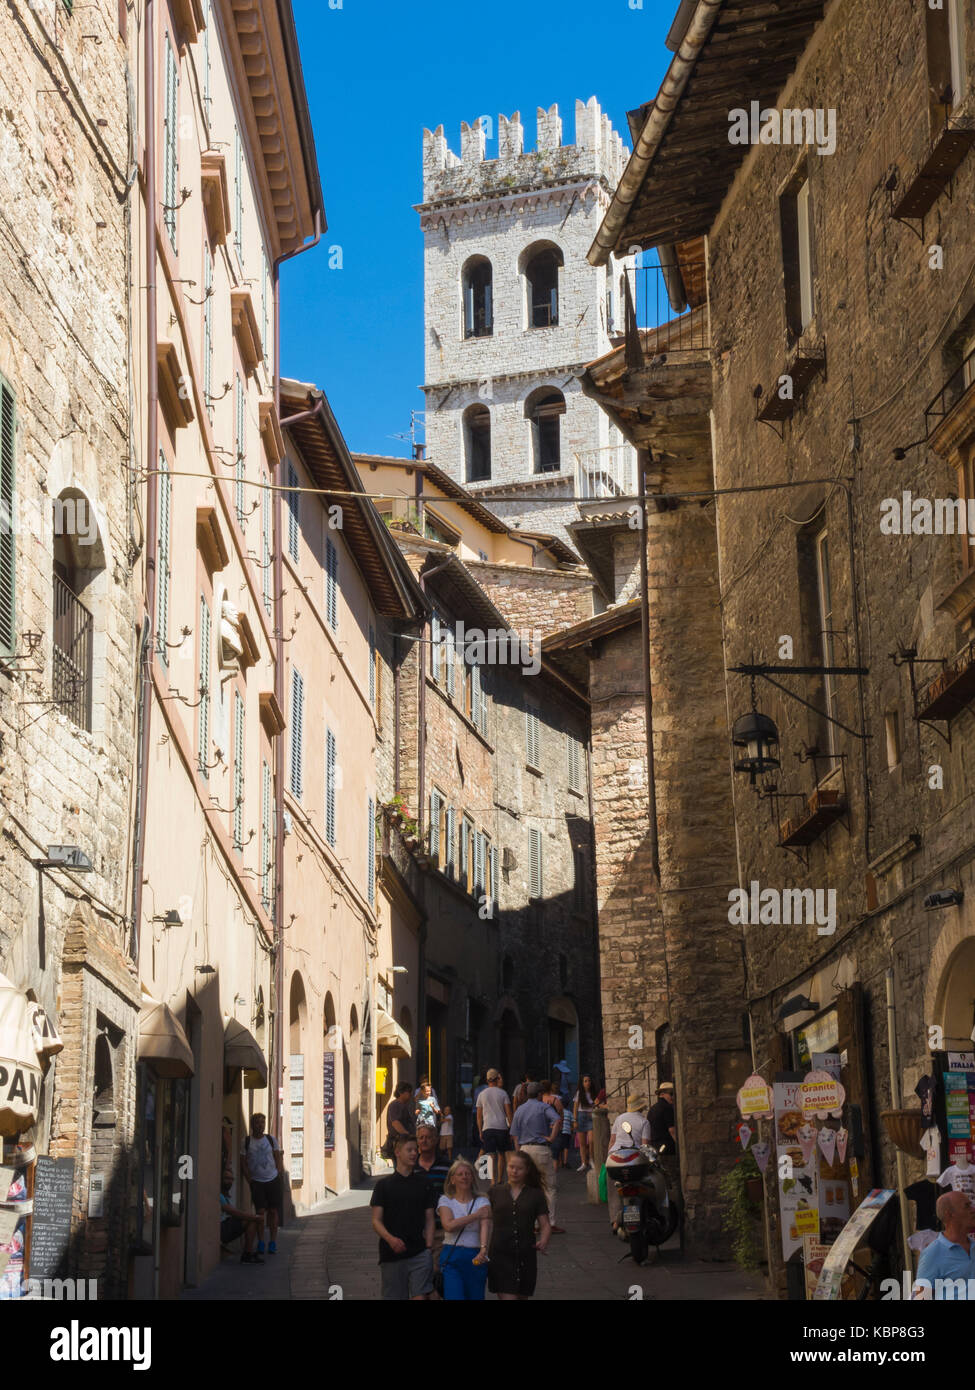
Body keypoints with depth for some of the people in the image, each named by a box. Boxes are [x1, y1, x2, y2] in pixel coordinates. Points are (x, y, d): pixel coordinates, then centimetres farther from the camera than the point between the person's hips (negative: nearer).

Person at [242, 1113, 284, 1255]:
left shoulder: (271, 1139, 6)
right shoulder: (247, 1141, 2)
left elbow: (278, 1158, 11)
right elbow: (244, 1163, 4)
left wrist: (279, 1173, 0)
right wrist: (249, 1179, -3)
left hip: (273, 1180, 1)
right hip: (257, 1181, -1)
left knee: (273, 1211, 2)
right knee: (260, 1212, -5)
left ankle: (272, 1243, 10)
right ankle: (260, 1243, 5)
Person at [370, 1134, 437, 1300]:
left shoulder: (424, 1183, 10)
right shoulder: (384, 1185, 7)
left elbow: (429, 1220, 11)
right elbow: (376, 1221, 1)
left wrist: (429, 1247, -3)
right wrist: (390, 1238, -18)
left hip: (419, 1254, 0)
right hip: (391, 1254, 0)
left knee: (420, 1296, -14)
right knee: (394, 1297, 4)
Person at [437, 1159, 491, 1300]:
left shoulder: (482, 1202, 7)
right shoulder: (445, 1201, 7)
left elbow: (485, 1226, -12)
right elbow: (449, 1225, -11)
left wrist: (483, 1249, -30)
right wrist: (475, 1215, -10)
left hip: (476, 1257, 2)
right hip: (451, 1257, -1)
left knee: (475, 1297, 3)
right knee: (454, 1297, -15)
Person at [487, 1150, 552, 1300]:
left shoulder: (535, 1195, 6)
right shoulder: (496, 1192, 7)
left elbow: (545, 1224, 3)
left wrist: (544, 1241, -17)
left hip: (525, 1256, 2)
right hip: (500, 1254, -1)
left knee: (522, 1296, 12)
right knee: (506, 1297, -11)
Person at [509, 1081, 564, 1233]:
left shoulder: (520, 1110, 13)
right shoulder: (543, 1107, -2)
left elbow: (515, 1135, 11)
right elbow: (558, 1120, -22)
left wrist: (519, 1155, 12)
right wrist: (551, 1137, -15)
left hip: (525, 1149, 5)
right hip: (541, 1149, -5)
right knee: (549, 1187, 2)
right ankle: (551, 1224, 0)